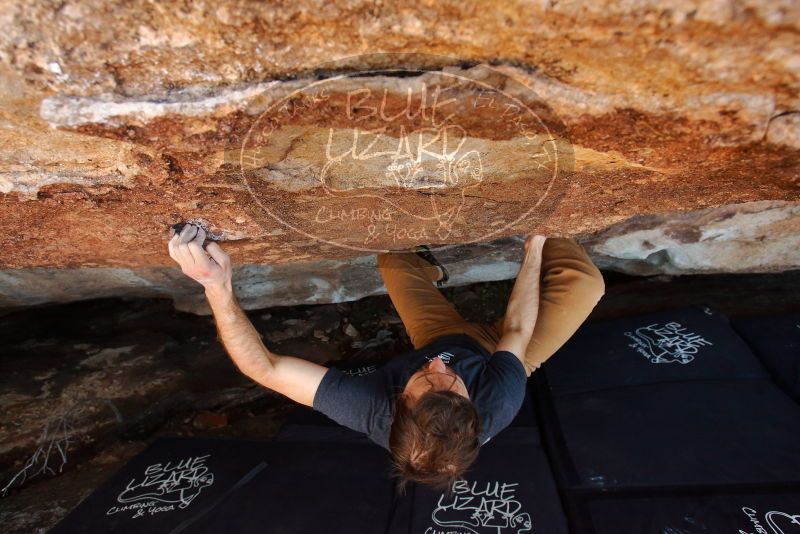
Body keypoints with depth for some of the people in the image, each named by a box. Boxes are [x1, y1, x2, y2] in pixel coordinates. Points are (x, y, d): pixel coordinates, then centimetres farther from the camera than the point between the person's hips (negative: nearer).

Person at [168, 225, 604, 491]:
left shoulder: (371, 411, -45)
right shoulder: (500, 405, -45)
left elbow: (265, 367, -42)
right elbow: (516, 331, -29)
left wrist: (218, 286, -54)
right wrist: (533, 249, -16)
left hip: (443, 339, 1)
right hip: (494, 352, 0)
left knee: (393, 260, 8)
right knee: (584, 280, -8)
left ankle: (434, 272, 42)